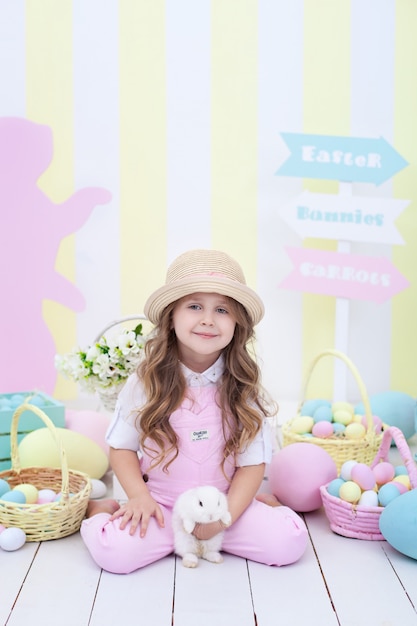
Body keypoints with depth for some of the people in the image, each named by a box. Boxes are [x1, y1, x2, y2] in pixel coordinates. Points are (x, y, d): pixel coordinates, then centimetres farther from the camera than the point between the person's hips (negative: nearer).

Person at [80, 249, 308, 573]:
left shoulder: (242, 387, -6)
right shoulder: (147, 382, -7)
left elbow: (253, 462, -4)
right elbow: (122, 447, 1)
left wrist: (226, 515, -16)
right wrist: (140, 497, -14)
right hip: (160, 504, -1)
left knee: (288, 541, -18)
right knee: (116, 551, -28)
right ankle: (100, 509, 5)